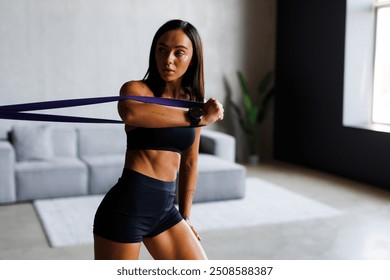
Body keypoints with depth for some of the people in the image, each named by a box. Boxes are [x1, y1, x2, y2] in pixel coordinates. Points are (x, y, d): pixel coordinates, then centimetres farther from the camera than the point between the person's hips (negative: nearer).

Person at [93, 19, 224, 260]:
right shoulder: (137, 90, -6)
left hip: (165, 208, 6)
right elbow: (130, 112, -32)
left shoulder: (193, 103, 12)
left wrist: (185, 216, 23)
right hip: (127, 206, -6)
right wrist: (196, 118, -26)